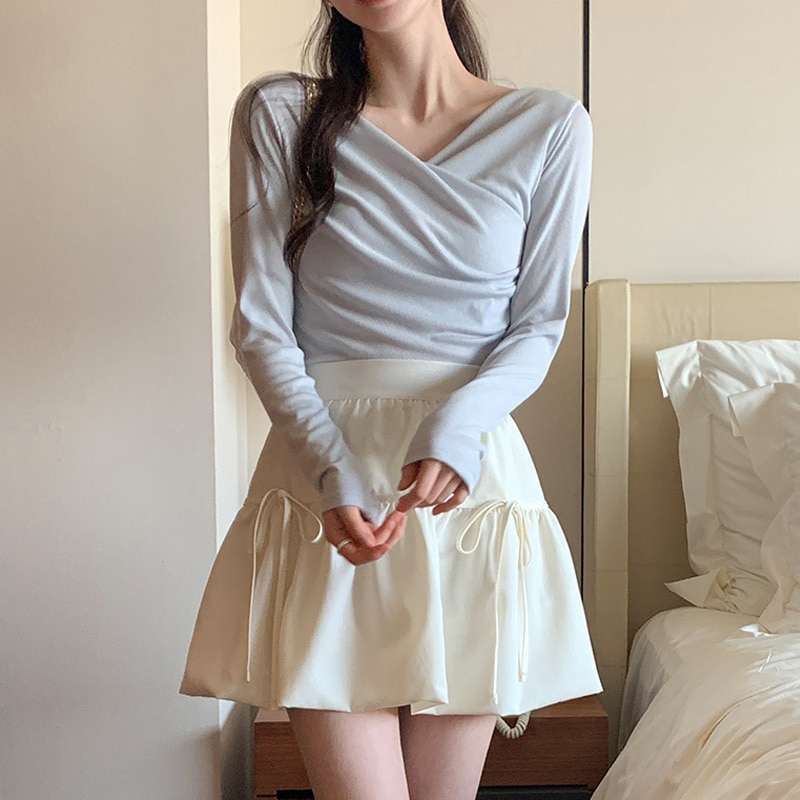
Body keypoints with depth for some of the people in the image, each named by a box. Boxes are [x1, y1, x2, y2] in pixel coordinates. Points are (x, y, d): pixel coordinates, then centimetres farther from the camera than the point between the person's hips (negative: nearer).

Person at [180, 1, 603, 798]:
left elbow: (538, 323, 5)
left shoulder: (551, 126, 3)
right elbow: (261, 324, 0)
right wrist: (332, 470, -14)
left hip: (471, 474, 1)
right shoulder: (278, 112, 2)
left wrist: (458, 423, -15)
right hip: (322, 469, -1)